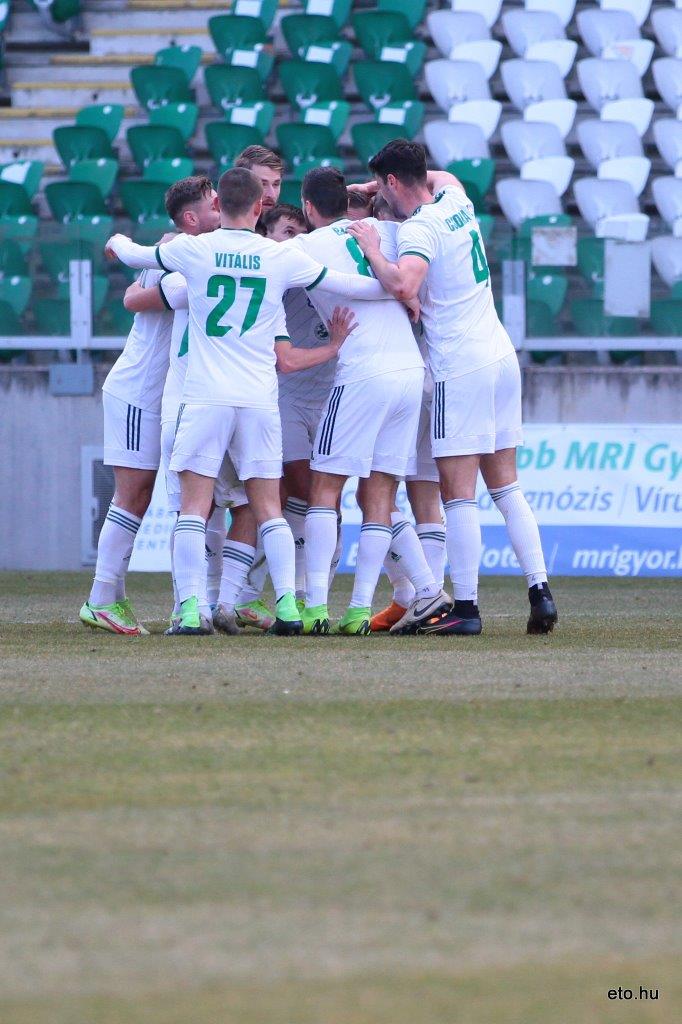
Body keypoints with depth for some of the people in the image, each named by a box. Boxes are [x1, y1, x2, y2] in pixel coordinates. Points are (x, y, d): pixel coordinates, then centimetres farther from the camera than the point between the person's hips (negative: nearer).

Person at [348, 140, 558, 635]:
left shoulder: (419, 230, -14)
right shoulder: (456, 200, 11)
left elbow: (403, 285, -32)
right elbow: (441, 176, 36)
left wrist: (373, 250, -14)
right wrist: (372, 192, 25)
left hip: (461, 370, -8)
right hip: (502, 357, 8)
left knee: (459, 494, -6)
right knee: (507, 487, 11)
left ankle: (467, 607, -8)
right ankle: (540, 590, 5)